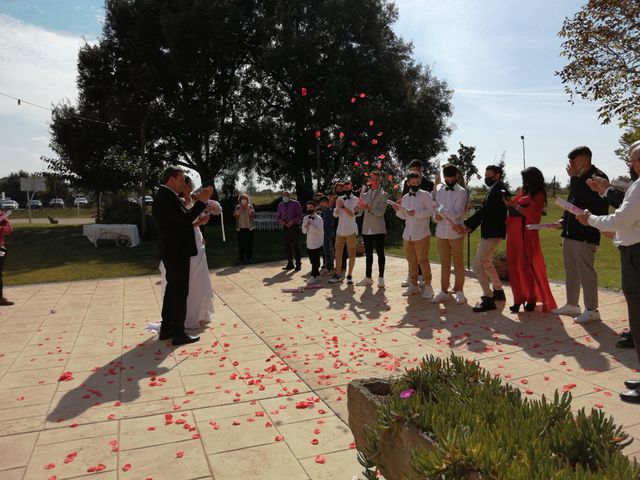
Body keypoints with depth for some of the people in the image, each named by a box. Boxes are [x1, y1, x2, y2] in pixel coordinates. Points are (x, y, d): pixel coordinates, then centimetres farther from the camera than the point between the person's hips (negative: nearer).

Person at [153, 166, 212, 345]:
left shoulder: (163, 195, 14)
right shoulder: (167, 196, -18)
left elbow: (181, 218, 13)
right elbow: (185, 218, -26)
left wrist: (198, 201, 10)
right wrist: (202, 201, -18)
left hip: (171, 251, 10)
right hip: (177, 252, -10)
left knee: (172, 289, 17)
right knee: (180, 292, -3)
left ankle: (166, 329, 25)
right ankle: (178, 334, 4)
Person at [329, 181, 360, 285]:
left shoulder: (355, 200, -3)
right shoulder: (339, 199, 8)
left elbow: (352, 214, -13)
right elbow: (335, 215, 3)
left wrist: (343, 206, -20)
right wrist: (338, 206, -14)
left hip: (351, 230, -4)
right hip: (340, 230, 4)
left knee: (351, 253, 1)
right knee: (338, 253, 6)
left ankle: (349, 275, 7)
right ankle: (338, 275, 13)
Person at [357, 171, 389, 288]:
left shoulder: (383, 194, -1)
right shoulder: (365, 195, 13)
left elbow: (381, 211, -13)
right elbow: (360, 211, 11)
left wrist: (368, 208, -26)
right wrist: (360, 206, -9)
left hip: (378, 229, -4)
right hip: (367, 229, 4)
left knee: (380, 253, 0)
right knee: (368, 254, 9)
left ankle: (381, 278, 6)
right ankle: (368, 277, 16)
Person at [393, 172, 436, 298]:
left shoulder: (425, 195, -5)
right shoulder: (405, 198, 12)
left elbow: (432, 210, -13)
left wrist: (416, 213, -20)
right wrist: (398, 210, -2)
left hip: (421, 234, -6)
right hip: (407, 234, 6)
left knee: (423, 260, -3)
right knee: (411, 261, 12)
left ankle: (428, 286, 6)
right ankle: (414, 285, 22)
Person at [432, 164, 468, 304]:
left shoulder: (461, 192, -7)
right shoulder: (439, 191, 8)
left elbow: (457, 213, -16)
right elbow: (435, 209, 10)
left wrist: (442, 210, -18)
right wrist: (436, 215, -11)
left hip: (456, 232, -4)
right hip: (441, 232, 4)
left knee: (458, 262, 5)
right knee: (444, 263, 11)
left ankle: (459, 291, 14)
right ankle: (444, 291, 18)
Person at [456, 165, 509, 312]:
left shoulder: (499, 190, -15)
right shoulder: (494, 190, 15)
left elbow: (485, 210, -23)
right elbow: (484, 211, 12)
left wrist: (466, 224, -23)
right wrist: (469, 228, 0)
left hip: (493, 233, -11)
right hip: (489, 232, 11)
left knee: (478, 265, -12)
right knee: (486, 263, 24)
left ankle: (488, 299, -6)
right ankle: (498, 291, 39)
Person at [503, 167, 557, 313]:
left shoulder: (538, 195, -3)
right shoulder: (522, 192, 15)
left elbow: (530, 214, -15)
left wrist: (514, 205, -15)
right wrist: (509, 203, 0)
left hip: (527, 234, -6)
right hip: (514, 233, 6)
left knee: (529, 266, -1)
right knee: (515, 266, 5)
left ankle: (532, 298, 11)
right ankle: (519, 298, 12)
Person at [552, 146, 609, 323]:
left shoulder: (598, 177, -11)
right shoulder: (580, 179, 15)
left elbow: (585, 198, -25)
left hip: (585, 235, -9)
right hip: (570, 233, 9)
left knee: (585, 271, -4)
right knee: (571, 271, 16)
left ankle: (591, 310, 5)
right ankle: (571, 305, 27)